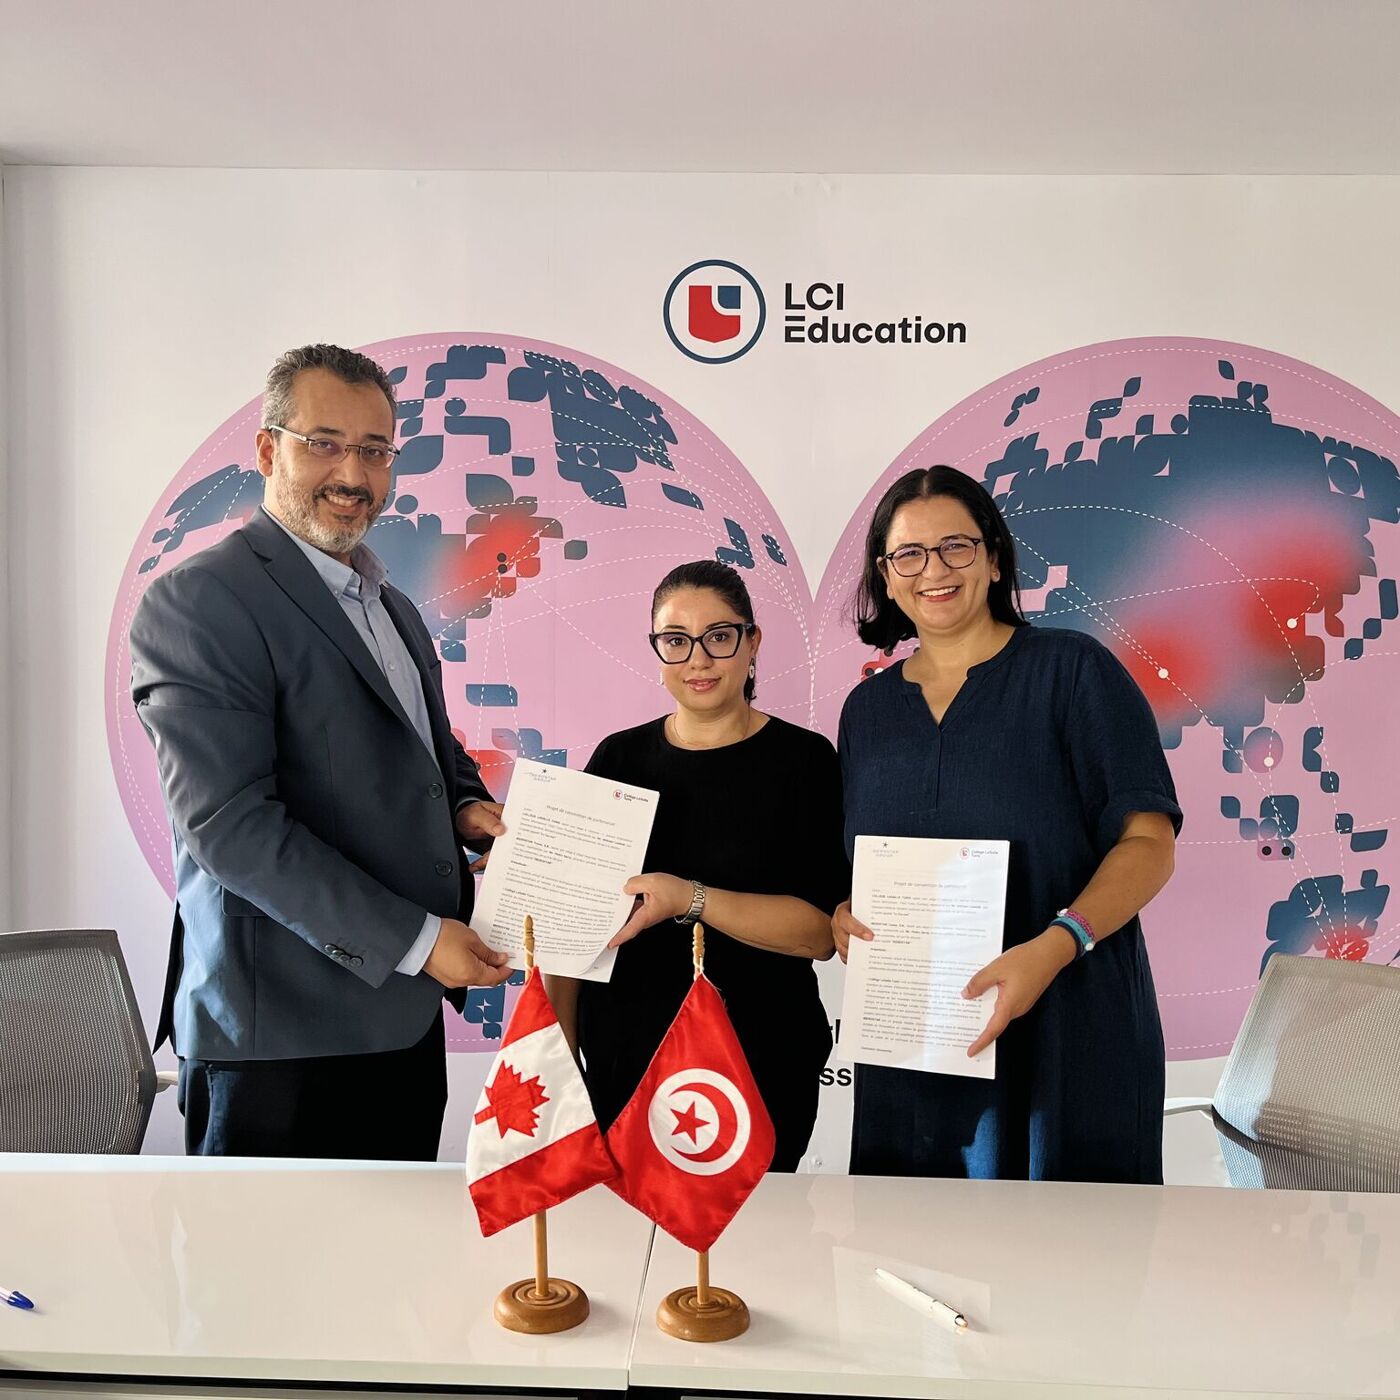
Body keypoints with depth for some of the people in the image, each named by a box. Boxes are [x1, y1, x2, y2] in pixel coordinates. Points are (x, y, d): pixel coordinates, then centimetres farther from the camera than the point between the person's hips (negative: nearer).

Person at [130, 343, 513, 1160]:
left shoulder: (395, 610, 15)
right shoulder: (198, 603, -11)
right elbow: (230, 823, -19)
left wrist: (466, 806, 1)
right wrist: (414, 939, -18)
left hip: (405, 1010, 8)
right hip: (281, 1034, -7)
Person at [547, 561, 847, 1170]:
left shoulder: (803, 759, -6)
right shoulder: (619, 758, 3)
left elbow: (819, 931, -13)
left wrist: (691, 900, -25)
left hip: (759, 1072, -2)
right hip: (621, 1064, 3)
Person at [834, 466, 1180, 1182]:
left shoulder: (1074, 670, -3)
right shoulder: (867, 708, 11)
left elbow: (1148, 841, -9)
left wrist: (1055, 946, -23)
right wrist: (843, 913, -3)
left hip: (1068, 1033, -3)